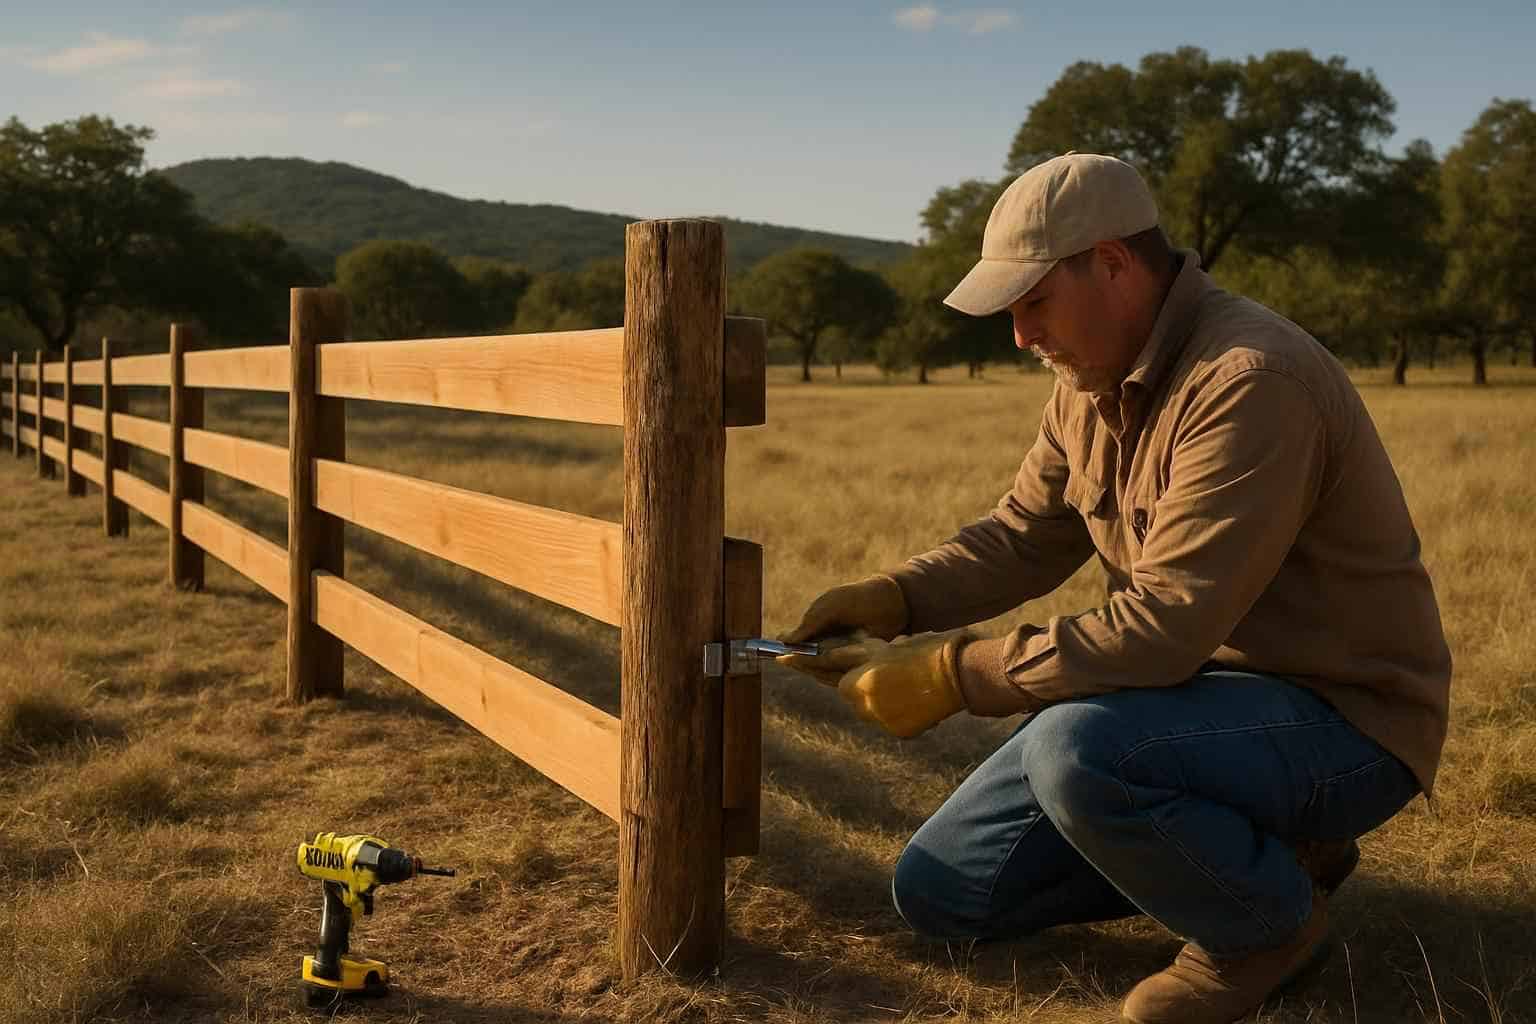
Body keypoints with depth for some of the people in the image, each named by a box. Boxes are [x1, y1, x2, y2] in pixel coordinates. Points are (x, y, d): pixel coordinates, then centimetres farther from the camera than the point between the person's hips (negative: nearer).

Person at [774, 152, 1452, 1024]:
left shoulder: (1249, 381, -26)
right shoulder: (1093, 382, 3)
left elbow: (1169, 623, -31)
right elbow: (1023, 537, 8)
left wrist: (957, 674, -27)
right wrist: (890, 600, -10)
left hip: (1338, 719, -8)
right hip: (1200, 683, 9)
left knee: (1075, 750, -37)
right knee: (940, 892, 5)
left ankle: (1272, 916, -6)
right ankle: (1245, 842, 14)